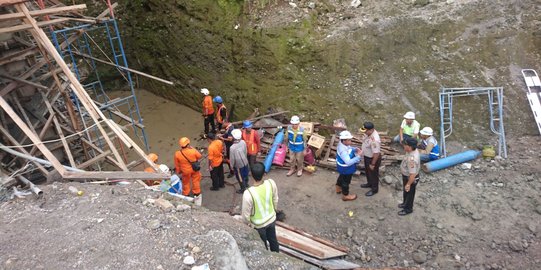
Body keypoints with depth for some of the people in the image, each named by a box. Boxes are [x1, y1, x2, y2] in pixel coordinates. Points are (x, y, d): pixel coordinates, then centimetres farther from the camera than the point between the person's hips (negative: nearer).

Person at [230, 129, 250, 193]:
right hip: (245, 162, 5)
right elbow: (245, 152, -2)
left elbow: (232, 158, -22)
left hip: (238, 165, -5)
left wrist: (232, 166, -5)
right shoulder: (243, 142, -18)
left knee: (240, 177, 18)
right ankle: (246, 184, 54)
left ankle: (243, 189, 38)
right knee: (245, 174, 29)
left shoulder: (232, 147, -34)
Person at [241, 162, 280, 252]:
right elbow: (275, 200, -4)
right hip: (272, 218, 4)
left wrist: (248, 223, 0)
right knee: (273, 239, 30)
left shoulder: (248, 193, -36)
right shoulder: (271, 183, -24)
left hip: (258, 224, -4)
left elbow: (246, 214, -21)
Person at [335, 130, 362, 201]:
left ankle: (338, 188, 58)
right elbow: (348, 162, -41)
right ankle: (345, 195, 37)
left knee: (342, 177, 32)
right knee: (346, 181, 13)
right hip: (346, 169, -10)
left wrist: (355, 149, -9)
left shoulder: (342, 144, -10)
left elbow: (349, 148, 10)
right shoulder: (343, 151, -39)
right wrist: (358, 156, -38)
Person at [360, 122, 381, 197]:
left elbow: (376, 153, -31)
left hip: (373, 158, -9)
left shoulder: (374, 140, -39)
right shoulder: (369, 133, -11)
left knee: (373, 174, 14)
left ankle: (374, 189, 36)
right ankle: (369, 183, 53)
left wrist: (373, 164, -21)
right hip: (367, 156, 9)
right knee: (367, 171, 28)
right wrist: (362, 150, 20)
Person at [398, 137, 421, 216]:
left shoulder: (412, 159, -41)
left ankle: (408, 209, 41)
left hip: (411, 178, -9)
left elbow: (413, 174, -35)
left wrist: (408, 184, -24)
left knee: (409, 193, 17)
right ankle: (405, 203, 55)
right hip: (406, 175, 9)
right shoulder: (413, 150, -13)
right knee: (405, 192, 30)